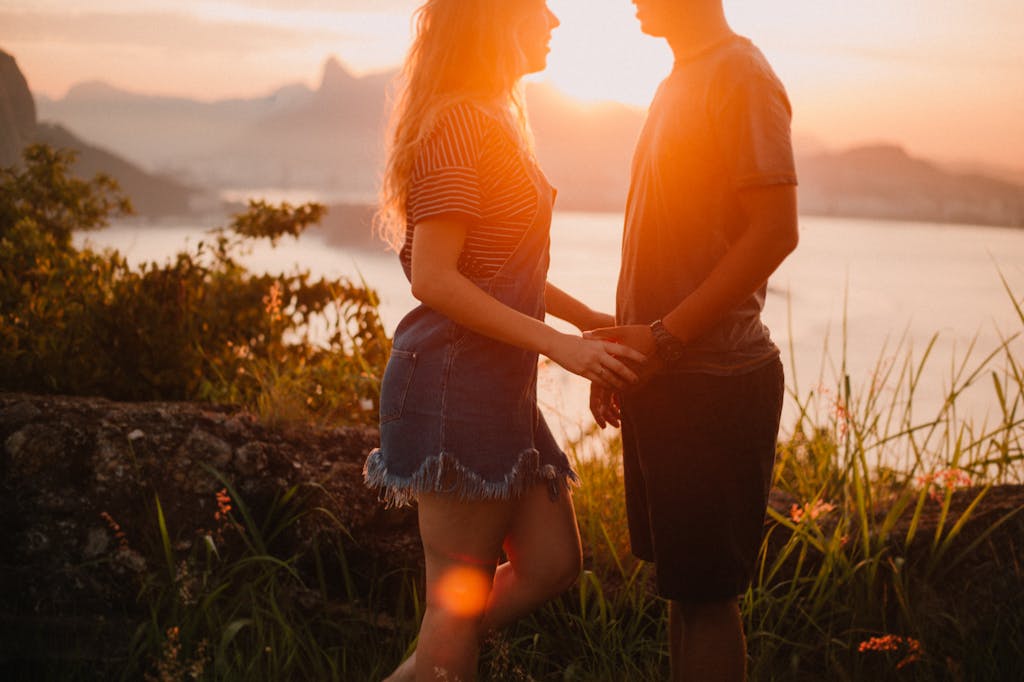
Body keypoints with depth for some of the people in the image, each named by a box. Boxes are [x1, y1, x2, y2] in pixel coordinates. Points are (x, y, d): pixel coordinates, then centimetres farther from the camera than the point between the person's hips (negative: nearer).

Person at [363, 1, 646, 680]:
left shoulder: (496, 118, 16)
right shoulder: (458, 121, -15)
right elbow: (435, 279, -21)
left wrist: (586, 317, 15)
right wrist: (559, 344, -21)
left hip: (500, 385, 10)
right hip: (455, 382, -10)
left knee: (551, 564, 13)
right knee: (463, 598, -1)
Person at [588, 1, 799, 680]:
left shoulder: (742, 76, -11)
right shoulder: (678, 83, 17)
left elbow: (775, 231, -19)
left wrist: (664, 337, -20)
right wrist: (621, 348, 15)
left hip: (714, 381, -9)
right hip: (666, 376, 9)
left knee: (705, 592, -3)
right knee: (683, 580, 14)